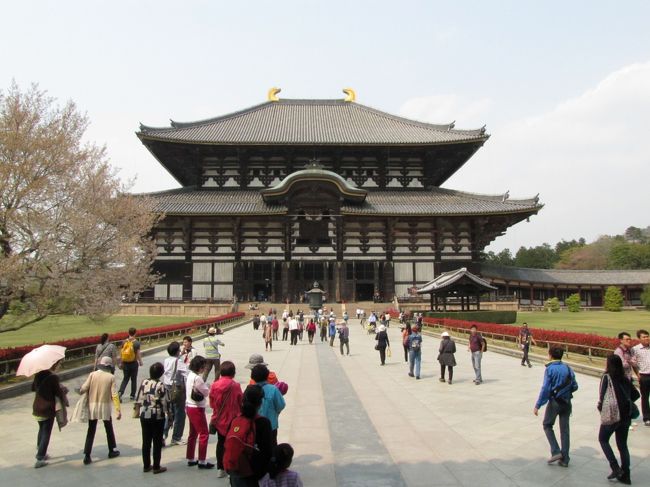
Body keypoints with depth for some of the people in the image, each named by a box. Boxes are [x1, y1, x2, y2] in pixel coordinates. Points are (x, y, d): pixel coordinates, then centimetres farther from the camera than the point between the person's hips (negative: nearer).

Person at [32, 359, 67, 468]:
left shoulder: (38, 374, 1)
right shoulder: (53, 377, -20)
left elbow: (33, 387, 15)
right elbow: (59, 392, -16)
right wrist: (64, 400, 2)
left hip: (36, 408, 7)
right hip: (48, 410, -7)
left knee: (41, 430, 24)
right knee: (46, 434, 3)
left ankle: (40, 452, 36)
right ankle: (40, 459, 4)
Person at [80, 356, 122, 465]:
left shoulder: (92, 374, -4)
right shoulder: (111, 377, -7)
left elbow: (83, 389, -11)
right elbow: (114, 395, -11)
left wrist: (80, 390, 13)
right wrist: (118, 410, -10)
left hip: (92, 406, 1)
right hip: (105, 407, -1)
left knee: (91, 431, 7)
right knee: (109, 429, 17)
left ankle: (87, 456, 1)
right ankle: (112, 451, 29)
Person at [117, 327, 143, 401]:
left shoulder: (124, 342, 0)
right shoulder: (136, 342, -12)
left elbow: (121, 353, 4)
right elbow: (138, 353, -11)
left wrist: (120, 363, 12)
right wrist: (140, 361, 3)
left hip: (125, 363, 3)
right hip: (134, 363, -3)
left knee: (125, 378, 13)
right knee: (134, 379, 10)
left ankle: (120, 392, -6)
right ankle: (132, 395, 17)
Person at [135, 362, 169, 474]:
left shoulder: (144, 383, -1)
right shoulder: (161, 385, -15)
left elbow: (138, 400, 4)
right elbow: (165, 403, -13)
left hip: (144, 415, 5)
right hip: (158, 416, -5)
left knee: (146, 441, 14)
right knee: (157, 442, 6)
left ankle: (146, 466, 23)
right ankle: (156, 467, 12)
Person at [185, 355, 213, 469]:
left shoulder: (190, 375, 6)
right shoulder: (197, 378, -22)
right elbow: (206, 392, -15)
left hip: (189, 407, 9)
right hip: (197, 409, -9)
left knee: (193, 434, 18)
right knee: (203, 434, -1)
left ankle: (190, 459, 26)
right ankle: (202, 461, 4)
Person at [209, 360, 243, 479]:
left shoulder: (214, 385, -9)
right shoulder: (236, 386, -18)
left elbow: (212, 404, -1)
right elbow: (241, 403, -9)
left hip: (219, 420, 3)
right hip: (232, 420, -3)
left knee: (221, 443, 18)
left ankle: (220, 469, 24)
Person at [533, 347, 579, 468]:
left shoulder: (550, 369, -13)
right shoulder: (568, 368, 2)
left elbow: (545, 389, -17)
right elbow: (575, 386, 6)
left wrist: (538, 405, -13)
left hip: (554, 402, -5)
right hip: (567, 402, 5)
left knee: (547, 425, 13)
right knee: (565, 429, 10)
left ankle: (556, 452, 1)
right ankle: (564, 459, 14)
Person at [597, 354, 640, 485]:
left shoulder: (607, 377, -12)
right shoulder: (625, 379, 5)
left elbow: (602, 396, -17)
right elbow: (635, 394, 12)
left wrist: (600, 406, 0)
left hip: (611, 415, -5)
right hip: (626, 416, 6)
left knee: (603, 439, 15)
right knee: (623, 445, 15)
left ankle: (615, 468, 4)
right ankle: (625, 475, 18)